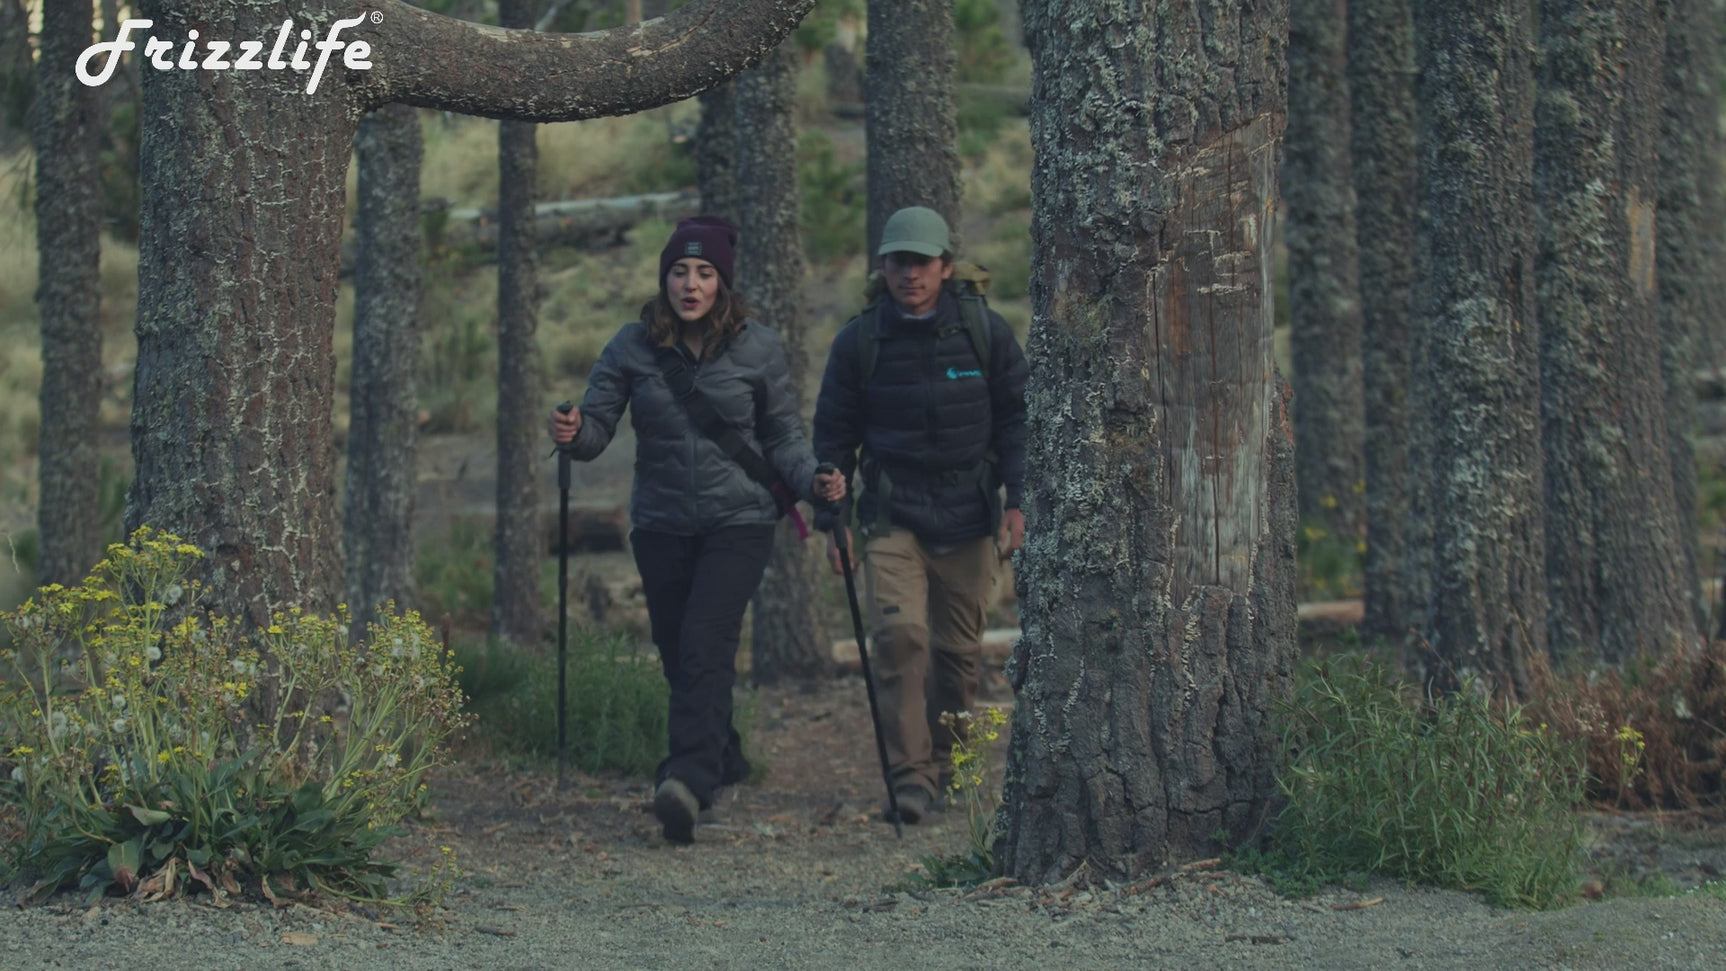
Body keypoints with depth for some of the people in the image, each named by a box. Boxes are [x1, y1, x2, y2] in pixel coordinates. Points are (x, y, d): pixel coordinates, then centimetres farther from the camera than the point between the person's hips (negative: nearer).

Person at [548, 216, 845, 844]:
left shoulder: (758, 347, -2)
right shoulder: (633, 346, -1)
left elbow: (783, 434, 4)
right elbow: (597, 425, -4)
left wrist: (812, 481, -14)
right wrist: (574, 433, -27)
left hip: (739, 518, -3)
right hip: (661, 524, 3)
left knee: (705, 645, -18)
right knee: (676, 653, 10)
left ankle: (690, 780, -26)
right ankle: (723, 758, 32)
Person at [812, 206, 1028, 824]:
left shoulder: (985, 332, 2)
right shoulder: (859, 342, 2)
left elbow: (1017, 419, 7)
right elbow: (834, 435, 8)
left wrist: (1016, 501, -2)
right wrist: (832, 520, 4)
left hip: (968, 518, 1)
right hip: (892, 515, -1)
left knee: (958, 648, 7)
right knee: (898, 634, -17)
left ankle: (943, 763, 24)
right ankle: (910, 775, -16)